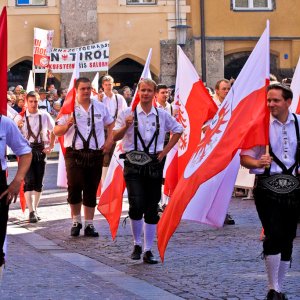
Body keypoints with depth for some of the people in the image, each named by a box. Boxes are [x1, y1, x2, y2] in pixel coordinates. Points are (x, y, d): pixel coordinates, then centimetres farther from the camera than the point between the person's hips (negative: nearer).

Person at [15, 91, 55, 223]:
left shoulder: (44, 115, 2)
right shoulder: (20, 117, -2)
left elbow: (53, 130, 14)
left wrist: (51, 146, 6)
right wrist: (18, 127, -24)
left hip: (40, 150, 2)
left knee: (39, 182, 6)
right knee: (29, 181, -11)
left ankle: (35, 208, 20)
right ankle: (32, 212, -14)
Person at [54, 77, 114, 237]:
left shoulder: (100, 107, 10)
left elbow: (111, 124, 24)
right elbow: (56, 131, 1)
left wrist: (109, 141, 10)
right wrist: (68, 125, -19)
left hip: (95, 154, 2)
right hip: (75, 154, -2)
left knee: (91, 191, 5)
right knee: (74, 188, -4)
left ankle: (89, 224, 12)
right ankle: (76, 221, 14)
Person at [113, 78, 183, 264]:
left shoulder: (162, 115, 6)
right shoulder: (128, 113, 0)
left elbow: (178, 130, 21)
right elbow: (115, 137, 0)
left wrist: (166, 150, 10)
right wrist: (126, 126, -19)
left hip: (154, 163, 3)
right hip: (134, 163, -2)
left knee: (152, 209, 5)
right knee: (137, 205, -17)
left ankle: (148, 251, 12)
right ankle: (137, 244, 4)